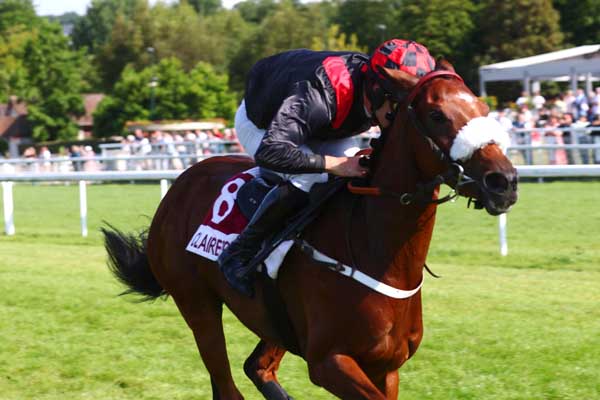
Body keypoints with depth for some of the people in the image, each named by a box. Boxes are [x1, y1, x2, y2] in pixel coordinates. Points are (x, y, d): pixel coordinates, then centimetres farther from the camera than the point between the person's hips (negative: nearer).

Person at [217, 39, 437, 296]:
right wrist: (334, 164, -53)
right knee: (308, 180, -31)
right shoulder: (315, 95, -47)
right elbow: (269, 152, -55)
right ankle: (238, 254, -18)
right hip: (259, 124, -7)